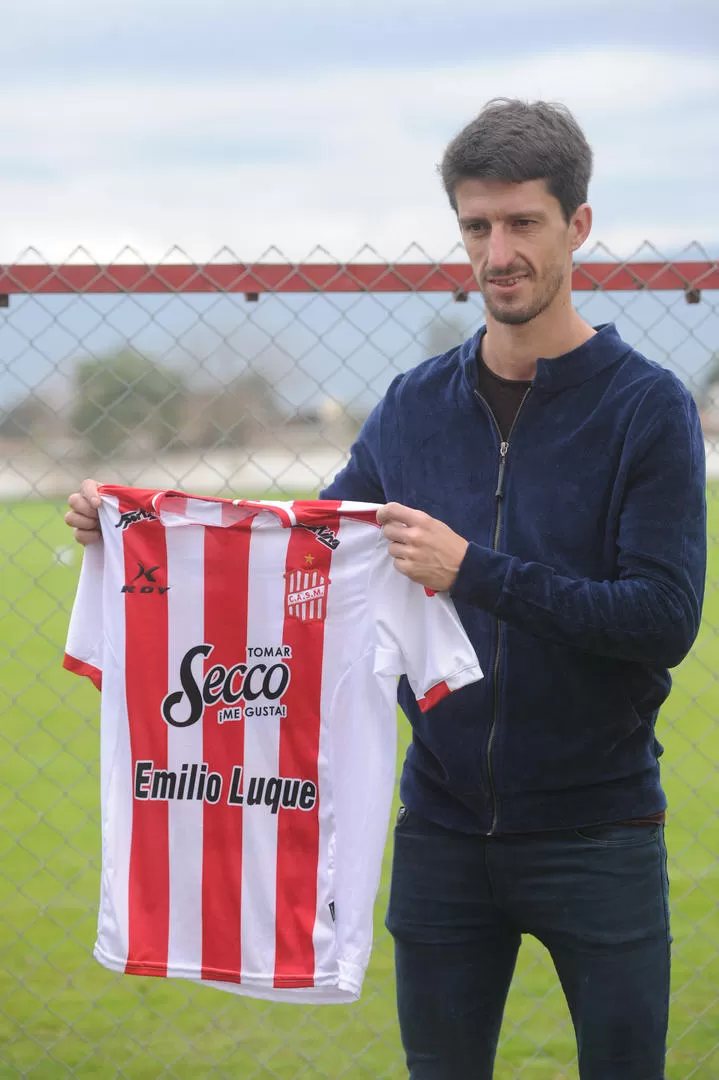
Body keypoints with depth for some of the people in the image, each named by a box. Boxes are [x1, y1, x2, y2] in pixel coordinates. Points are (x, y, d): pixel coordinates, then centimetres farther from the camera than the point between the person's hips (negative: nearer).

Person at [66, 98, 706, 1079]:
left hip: (597, 834, -4)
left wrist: (476, 571, -23)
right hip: (445, 831, 4)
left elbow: (665, 618, -15)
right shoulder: (416, 406, 7)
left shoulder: (647, 407, -8)